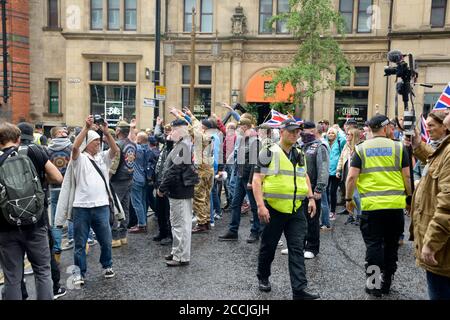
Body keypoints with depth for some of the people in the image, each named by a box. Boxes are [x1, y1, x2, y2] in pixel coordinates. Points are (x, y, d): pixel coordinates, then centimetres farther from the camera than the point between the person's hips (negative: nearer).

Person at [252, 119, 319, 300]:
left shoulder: (300, 155, 12)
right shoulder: (269, 153, -7)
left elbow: (305, 177, 24)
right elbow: (256, 180, -11)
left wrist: (310, 197, 11)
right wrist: (261, 205, -20)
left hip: (296, 210, 4)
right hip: (274, 210, -4)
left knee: (297, 249, -1)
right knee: (268, 247, 10)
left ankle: (299, 289, 0)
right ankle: (263, 278, 33)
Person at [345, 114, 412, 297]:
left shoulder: (361, 149, 1)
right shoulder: (398, 147, 1)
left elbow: (352, 177, -4)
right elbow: (407, 176, 1)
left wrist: (348, 198, 7)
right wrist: (409, 197, 14)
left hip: (371, 205, -1)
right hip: (396, 204, 1)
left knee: (373, 245, 7)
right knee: (391, 245, 15)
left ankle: (374, 285, 9)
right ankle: (386, 283, 26)